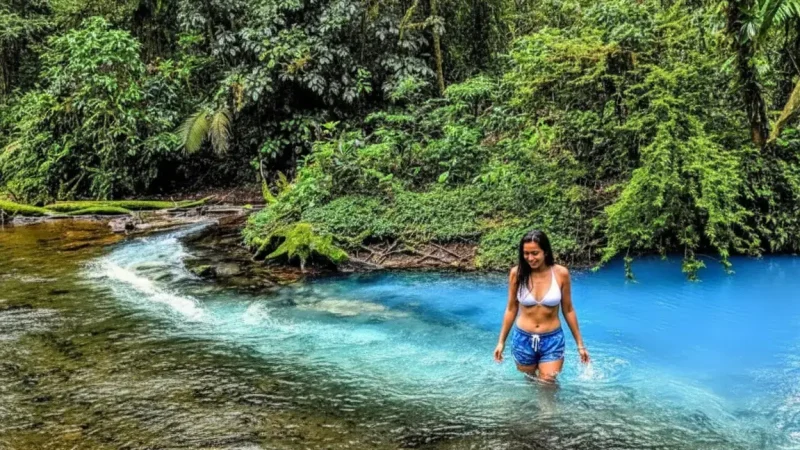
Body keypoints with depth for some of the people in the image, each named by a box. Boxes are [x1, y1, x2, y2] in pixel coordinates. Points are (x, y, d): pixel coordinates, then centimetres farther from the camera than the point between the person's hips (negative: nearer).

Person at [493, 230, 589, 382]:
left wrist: (580, 343, 5)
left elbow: (568, 310, 1)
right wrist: (501, 341, 6)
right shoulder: (517, 273, -9)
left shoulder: (561, 273, -11)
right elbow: (511, 309, 3)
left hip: (552, 340, -1)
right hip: (523, 339, 1)